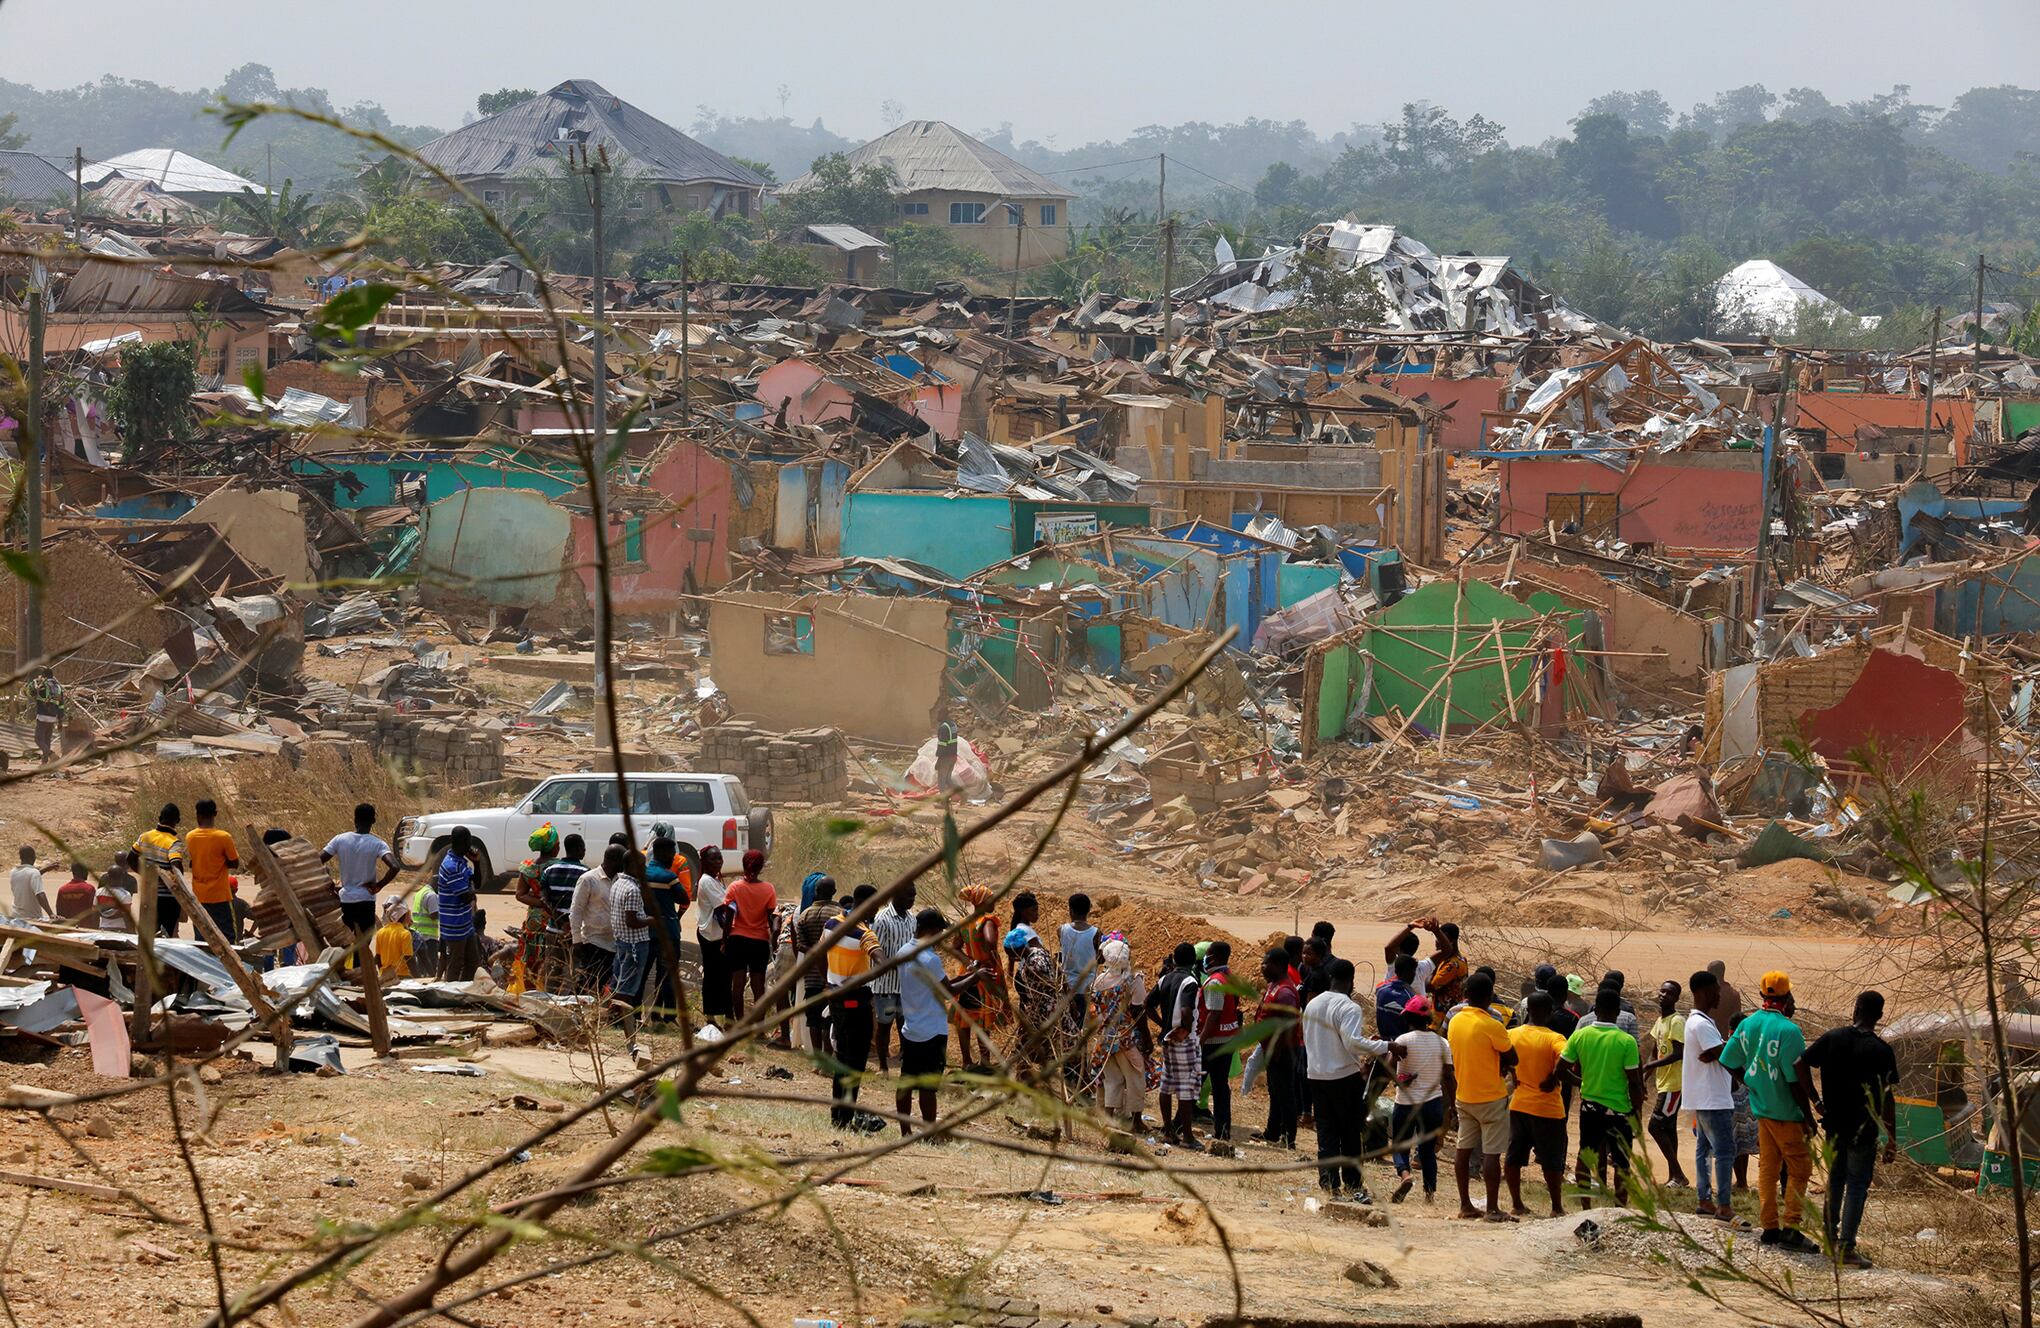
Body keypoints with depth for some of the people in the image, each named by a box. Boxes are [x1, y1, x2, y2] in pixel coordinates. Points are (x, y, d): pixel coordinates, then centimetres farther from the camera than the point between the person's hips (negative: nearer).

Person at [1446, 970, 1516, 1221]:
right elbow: (1513, 1058, -11)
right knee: (1491, 1153, -2)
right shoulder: (1491, 1026, -19)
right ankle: (1493, 1209, 0)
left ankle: (1465, 1205, 15)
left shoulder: (1455, 1021, 1)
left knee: (1463, 1150, 10)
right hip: (1490, 1097, -7)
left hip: (1463, 1096, 7)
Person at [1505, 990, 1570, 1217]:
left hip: (1518, 1105, 4)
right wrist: (1553, 1079, -16)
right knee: (1551, 1160, 6)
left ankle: (1516, 1204, 18)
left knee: (1514, 1155, 14)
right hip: (1547, 1108, -4)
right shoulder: (1553, 1039, -14)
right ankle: (1557, 1208, 12)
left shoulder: (1512, 1035, -1)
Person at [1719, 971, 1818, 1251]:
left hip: (1760, 1108, 7)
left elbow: (1729, 1062, 9)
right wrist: (1809, 1115, -10)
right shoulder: (1788, 1031, -19)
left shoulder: (1748, 1024, 3)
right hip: (1785, 1112, -7)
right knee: (1799, 1168, 1)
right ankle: (1789, 1227, -4)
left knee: (1767, 1168, 13)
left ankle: (1770, 1227, 15)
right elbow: (1796, 1079, -19)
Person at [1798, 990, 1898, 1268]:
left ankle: (1830, 1231, 30)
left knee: (1836, 1177, 22)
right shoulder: (1880, 1050, -13)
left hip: (1834, 1123, 4)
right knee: (1857, 1185, 3)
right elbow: (1888, 1097, -15)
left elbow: (1800, 1064, -8)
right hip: (1863, 1128, -4)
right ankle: (1846, 1245, 0)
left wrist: (1815, 1099, 4)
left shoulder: (1832, 1038, -3)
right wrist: (1892, 1139, -10)